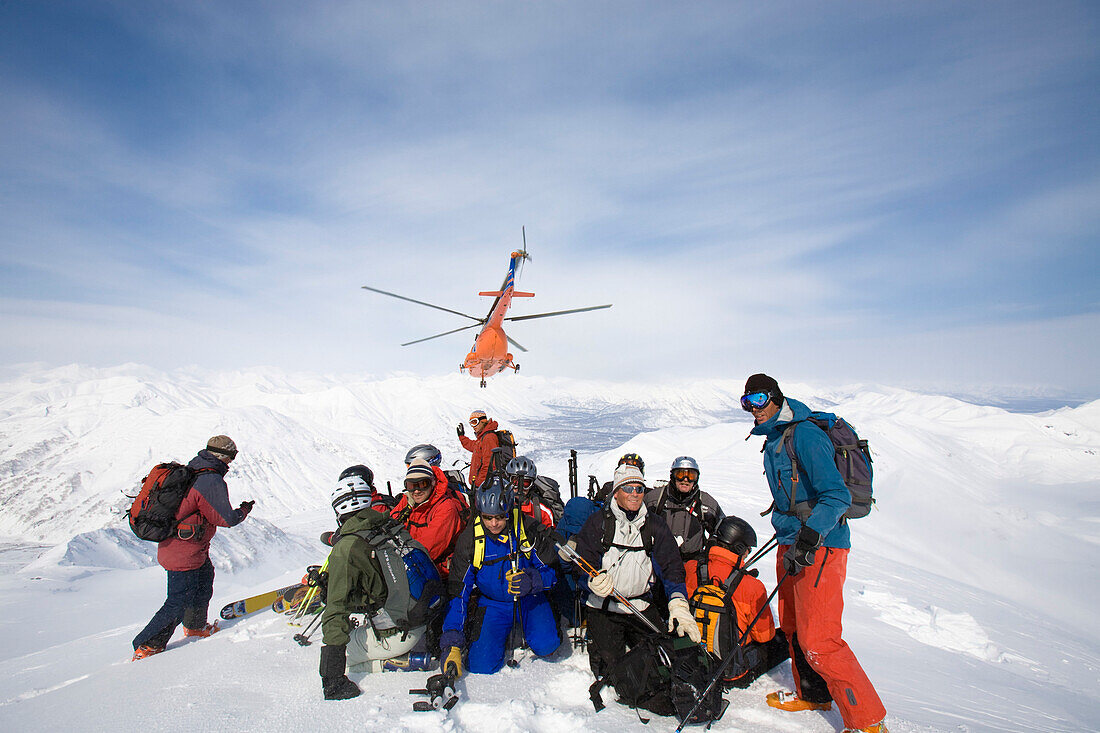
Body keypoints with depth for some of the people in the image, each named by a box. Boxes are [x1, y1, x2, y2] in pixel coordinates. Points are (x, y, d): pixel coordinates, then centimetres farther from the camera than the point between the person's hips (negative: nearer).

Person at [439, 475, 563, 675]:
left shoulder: (529, 529, -17)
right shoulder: (470, 539, -12)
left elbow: (550, 571, -8)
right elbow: (458, 591, -9)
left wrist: (532, 581, -31)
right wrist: (452, 642, -17)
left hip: (529, 599, -1)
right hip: (492, 603, 2)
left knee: (545, 645, -25)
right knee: (481, 666, -13)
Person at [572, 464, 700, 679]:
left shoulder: (656, 526, 4)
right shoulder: (597, 522, -2)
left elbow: (672, 567, 0)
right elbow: (582, 562, -4)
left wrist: (678, 604, -15)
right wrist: (593, 580, -26)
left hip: (642, 606, 3)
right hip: (603, 607, -2)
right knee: (609, 667, -9)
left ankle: (628, 635, 23)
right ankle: (594, 636, 20)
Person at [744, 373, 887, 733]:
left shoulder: (804, 434, -17)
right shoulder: (773, 439, 12)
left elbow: (836, 495, -24)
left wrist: (809, 536, -32)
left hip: (820, 546, -9)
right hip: (792, 541, 9)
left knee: (818, 641, -8)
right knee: (793, 627, 19)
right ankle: (812, 694, 37)